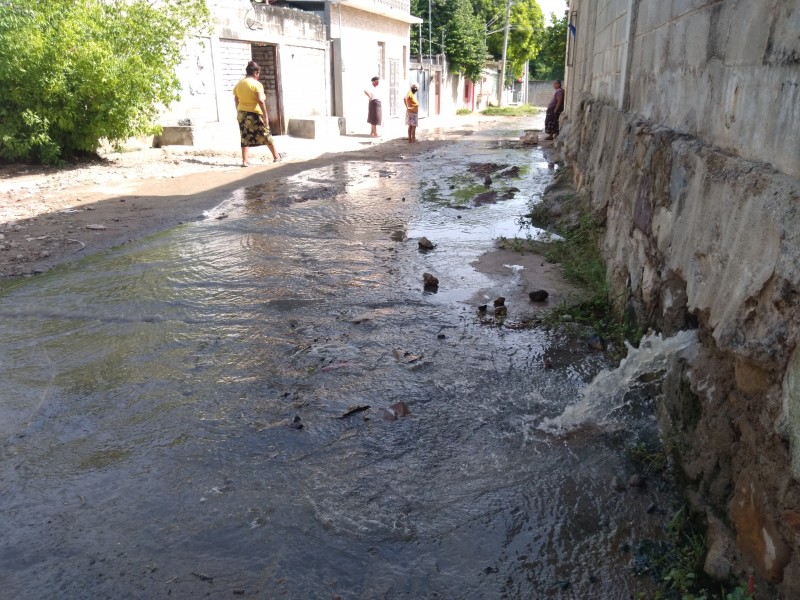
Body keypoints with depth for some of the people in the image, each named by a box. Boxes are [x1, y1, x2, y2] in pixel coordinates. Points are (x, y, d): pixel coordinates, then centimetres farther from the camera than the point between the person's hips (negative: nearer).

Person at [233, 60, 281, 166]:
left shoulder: (239, 84, 8)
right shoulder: (256, 84, -12)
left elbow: (236, 100, 14)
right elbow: (260, 100, -19)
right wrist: (265, 115, -17)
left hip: (242, 113, 6)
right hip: (255, 114, -5)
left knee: (245, 137, 7)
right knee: (266, 135, 8)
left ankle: (244, 161, 2)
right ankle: (276, 156, 18)